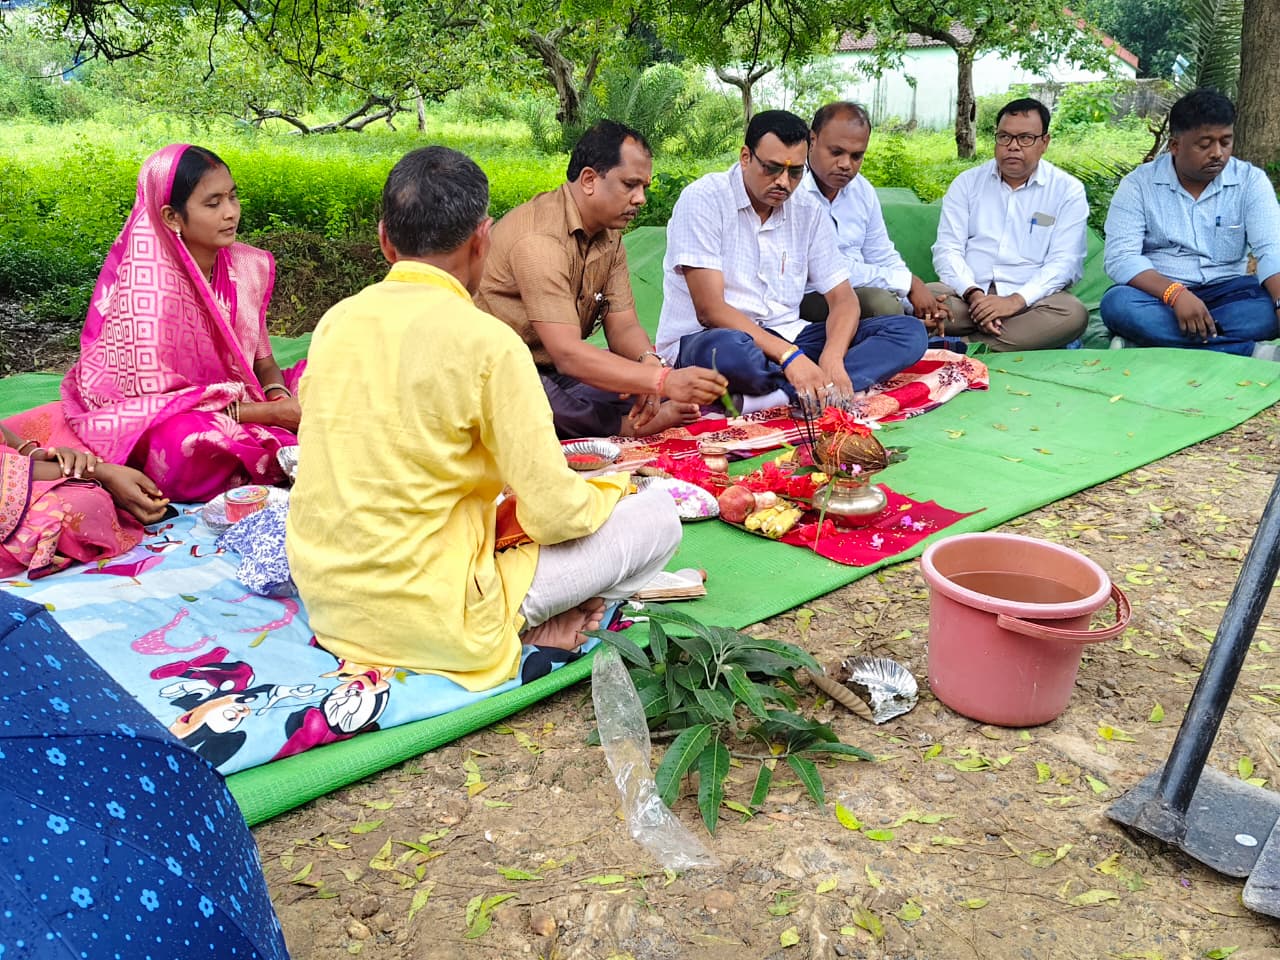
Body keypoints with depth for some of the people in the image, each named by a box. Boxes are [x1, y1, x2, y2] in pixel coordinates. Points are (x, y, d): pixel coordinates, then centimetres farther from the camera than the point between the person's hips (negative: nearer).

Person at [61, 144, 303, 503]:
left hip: (233, 412, 5)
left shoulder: (249, 265, -3)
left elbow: (263, 362, 6)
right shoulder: (149, 280, -19)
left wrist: (280, 397, -18)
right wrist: (269, 413, -24)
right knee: (192, 441, -37)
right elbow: (153, 394, -21)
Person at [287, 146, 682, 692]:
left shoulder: (336, 321, 3)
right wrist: (612, 486, 8)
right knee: (658, 518, 2)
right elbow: (555, 515, -14)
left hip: (326, 602, 7)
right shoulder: (486, 341, -16)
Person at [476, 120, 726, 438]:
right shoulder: (539, 237, -23)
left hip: (557, 376, 7)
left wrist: (650, 364, -22)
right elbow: (567, 354, -31)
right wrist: (663, 381, -39)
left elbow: (623, 327, 2)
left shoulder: (610, 236, 7)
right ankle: (628, 426, -20)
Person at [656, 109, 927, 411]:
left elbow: (842, 298, 4)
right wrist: (789, 356, -27)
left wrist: (832, 358, -19)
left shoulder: (809, 211, 9)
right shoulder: (703, 199, -8)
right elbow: (710, 309, -17)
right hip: (701, 340, -7)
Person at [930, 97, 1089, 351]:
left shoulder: (1068, 191, 7)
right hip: (968, 294, 1)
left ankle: (964, 346, -28)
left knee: (1073, 313, -33)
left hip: (1029, 299, 0)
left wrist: (1016, 301, -20)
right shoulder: (967, 183, 12)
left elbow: (1064, 262, -3)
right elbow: (947, 249, 3)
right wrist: (973, 294, -17)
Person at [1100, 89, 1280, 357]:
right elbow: (1120, 257, -14)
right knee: (1117, 304, -34)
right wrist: (1174, 294, -31)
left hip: (1226, 292, 2)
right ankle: (1248, 350, -30)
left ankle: (1148, 343, -30)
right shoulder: (1138, 184, -3)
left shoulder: (1251, 181, 2)